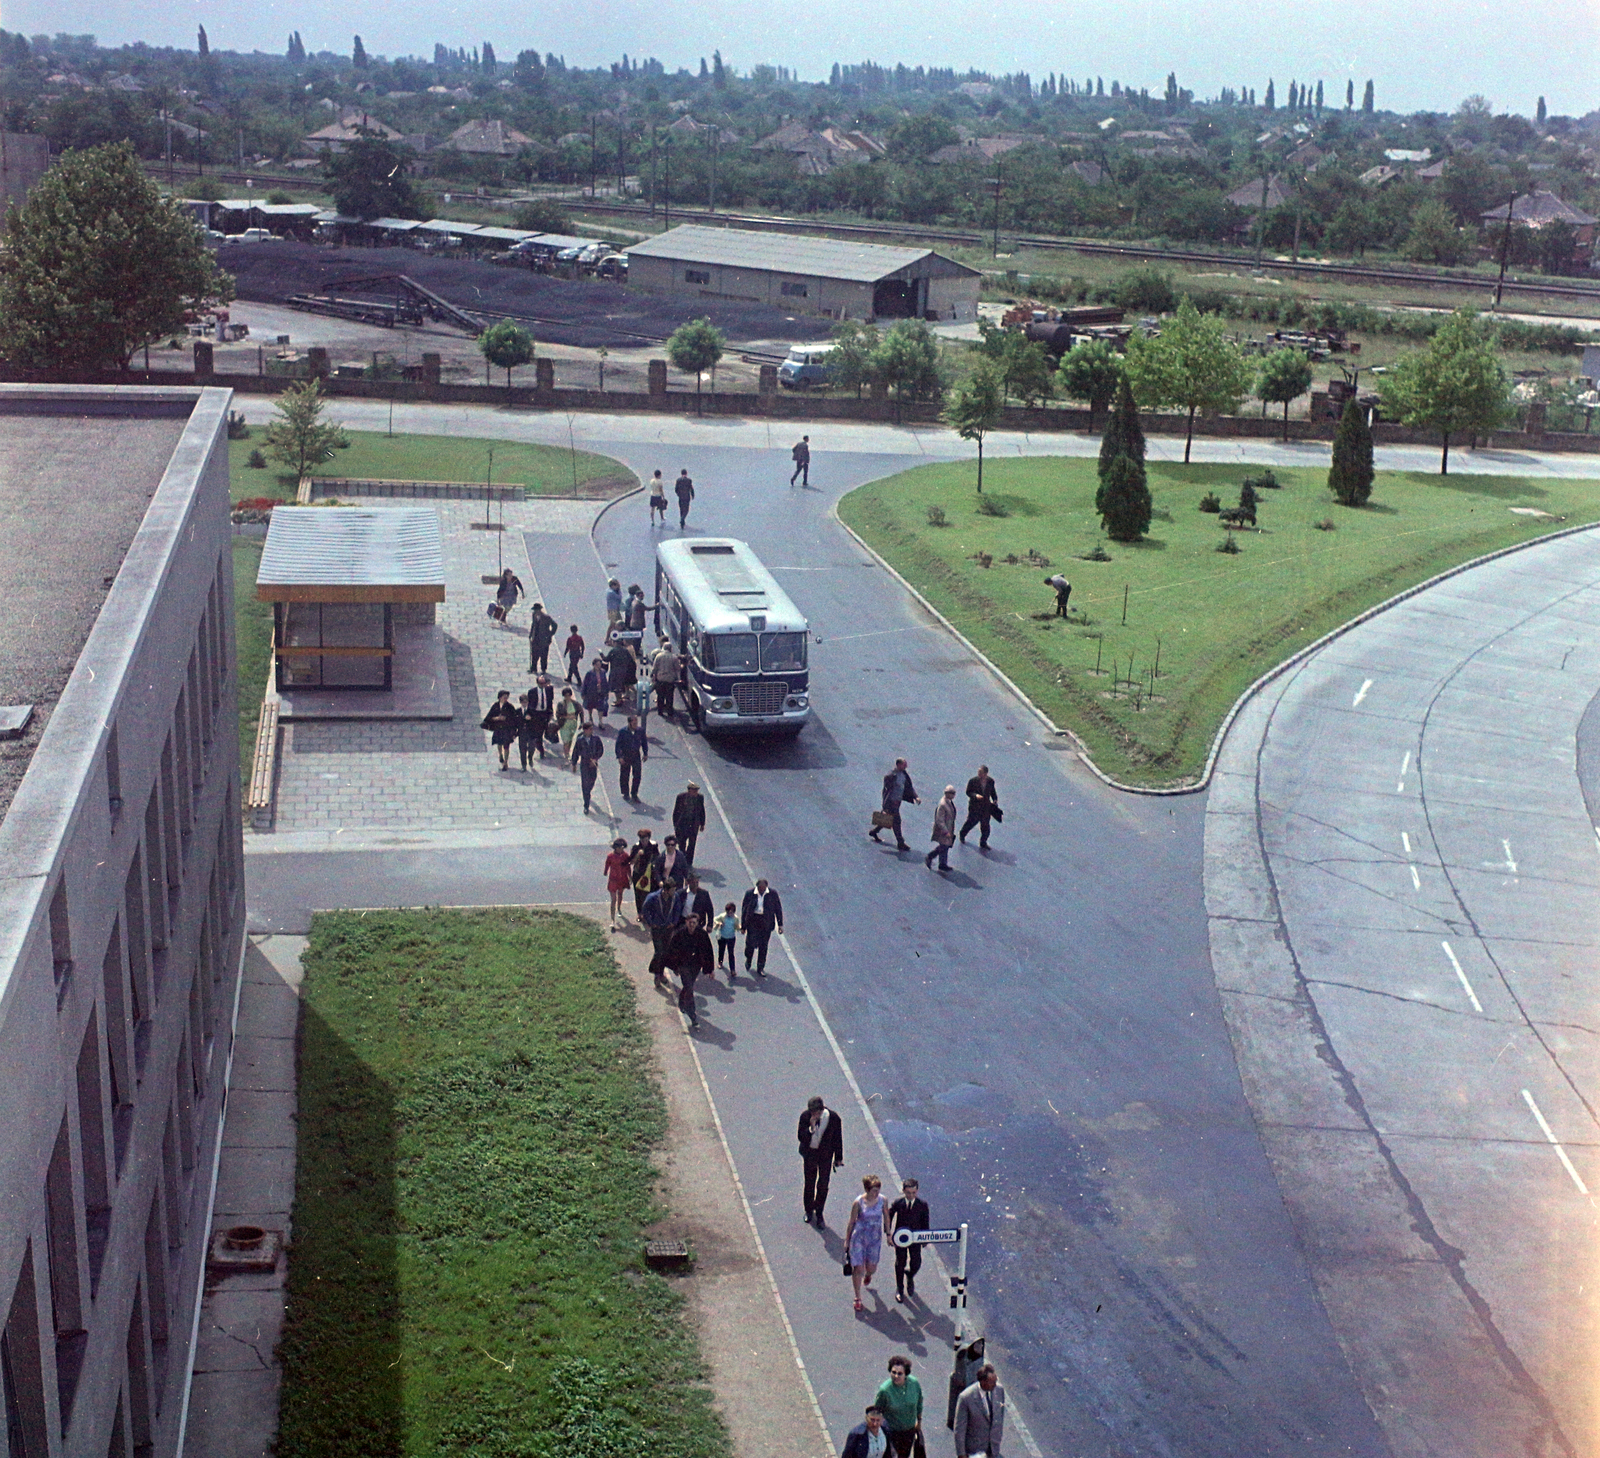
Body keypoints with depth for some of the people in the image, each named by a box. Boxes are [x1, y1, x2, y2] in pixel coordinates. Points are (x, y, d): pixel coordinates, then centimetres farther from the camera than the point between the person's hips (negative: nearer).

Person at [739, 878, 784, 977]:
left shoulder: (773, 894, -8)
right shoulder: (750, 893, -9)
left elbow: (778, 909, 2)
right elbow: (744, 909, 0)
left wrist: (780, 925, 2)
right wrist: (743, 925, 3)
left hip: (766, 924, 1)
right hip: (752, 922, -1)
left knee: (763, 946, 8)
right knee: (751, 943, -3)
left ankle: (760, 968, 23)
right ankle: (748, 960, 31)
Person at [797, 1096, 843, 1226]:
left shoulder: (834, 1118, -21)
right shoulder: (805, 1116, -21)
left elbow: (838, 1139, -7)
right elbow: (800, 1137, -19)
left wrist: (838, 1158, 2)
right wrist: (811, 1128, -37)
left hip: (826, 1155, -1)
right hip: (809, 1153, 1)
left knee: (823, 1185, 6)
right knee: (809, 1183, 17)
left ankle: (819, 1213, 26)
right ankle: (809, 1210, 39)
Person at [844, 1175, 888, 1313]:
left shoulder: (882, 1200, -10)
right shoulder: (858, 1202, -17)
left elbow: (886, 1216, 7)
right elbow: (851, 1222, -6)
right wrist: (847, 1240, 2)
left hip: (875, 1238, 3)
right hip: (859, 1238, -3)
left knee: (871, 1268, 12)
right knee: (858, 1268, -2)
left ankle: (868, 1275, 51)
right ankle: (858, 1299, 14)